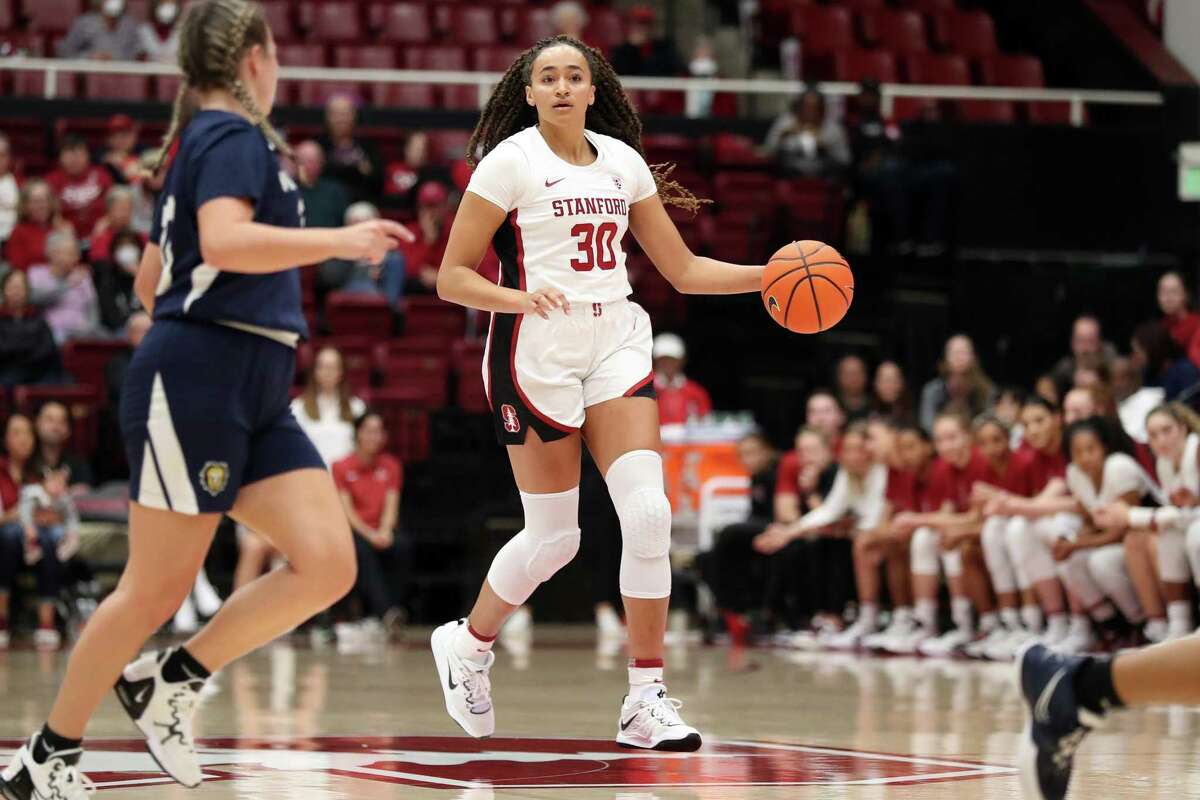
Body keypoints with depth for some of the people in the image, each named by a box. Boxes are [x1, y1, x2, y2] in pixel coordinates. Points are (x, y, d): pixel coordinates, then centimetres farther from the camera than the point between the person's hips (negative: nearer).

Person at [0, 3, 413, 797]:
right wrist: (340, 241, -21)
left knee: (329, 565, -6)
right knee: (158, 587, -5)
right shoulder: (233, 136, -6)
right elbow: (223, 240, -25)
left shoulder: (203, 141, 23)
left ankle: (172, 680, 6)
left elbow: (152, 281, 28)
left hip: (255, 398, 9)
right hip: (196, 380, -9)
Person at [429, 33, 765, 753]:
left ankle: (647, 698, -5)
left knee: (648, 513, -11)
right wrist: (519, 297, -25)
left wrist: (772, 274, 3)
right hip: (537, 350, -4)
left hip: (616, 343, 4)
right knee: (555, 535, -1)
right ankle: (467, 644, 27)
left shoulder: (622, 160, 10)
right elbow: (452, 277, -6)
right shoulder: (511, 161, -5)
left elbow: (683, 269, 16)